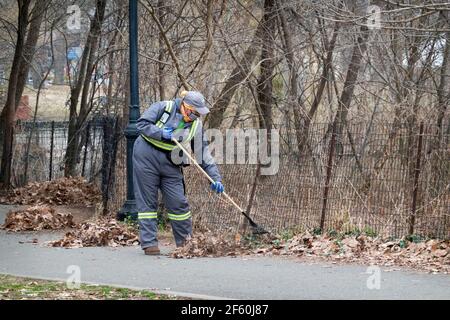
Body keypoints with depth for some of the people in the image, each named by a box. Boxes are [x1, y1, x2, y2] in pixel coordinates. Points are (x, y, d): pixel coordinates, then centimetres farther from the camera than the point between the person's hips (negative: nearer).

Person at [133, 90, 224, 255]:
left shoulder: (196, 126, 1)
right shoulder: (163, 107, -7)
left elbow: (204, 154, 0)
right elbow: (141, 124, -9)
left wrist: (215, 178, -8)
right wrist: (161, 133, -21)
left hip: (170, 165, 3)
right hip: (146, 157, -3)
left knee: (178, 203, 0)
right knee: (147, 201, 0)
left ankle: (186, 242, 15)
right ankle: (149, 243, 4)